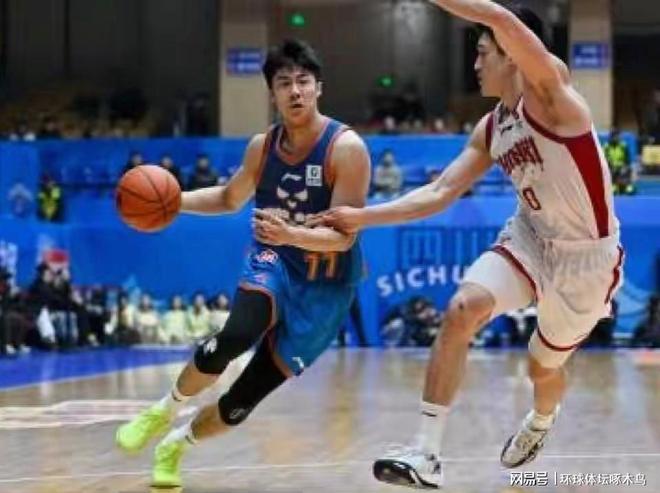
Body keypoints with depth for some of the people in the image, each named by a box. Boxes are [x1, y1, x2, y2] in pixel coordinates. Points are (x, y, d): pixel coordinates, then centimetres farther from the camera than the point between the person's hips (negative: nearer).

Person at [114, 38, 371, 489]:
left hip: (325, 288, -2)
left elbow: (344, 235, -23)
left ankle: (176, 444, 27)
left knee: (244, 399, -1)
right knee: (234, 338, -32)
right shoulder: (263, 146, -1)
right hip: (274, 263, 2)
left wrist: (290, 234, -40)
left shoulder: (347, 148, -17)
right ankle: (164, 410, -8)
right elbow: (230, 199, 19)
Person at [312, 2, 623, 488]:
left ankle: (541, 422, 53)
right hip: (530, 238, 6)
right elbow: (439, 194, 3)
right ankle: (426, 454, -19)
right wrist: (363, 216, -4)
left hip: (586, 257, -6)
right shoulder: (490, 129, 2)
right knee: (461, 310, -20)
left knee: (544, 367, 13)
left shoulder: (550, 92, -20)